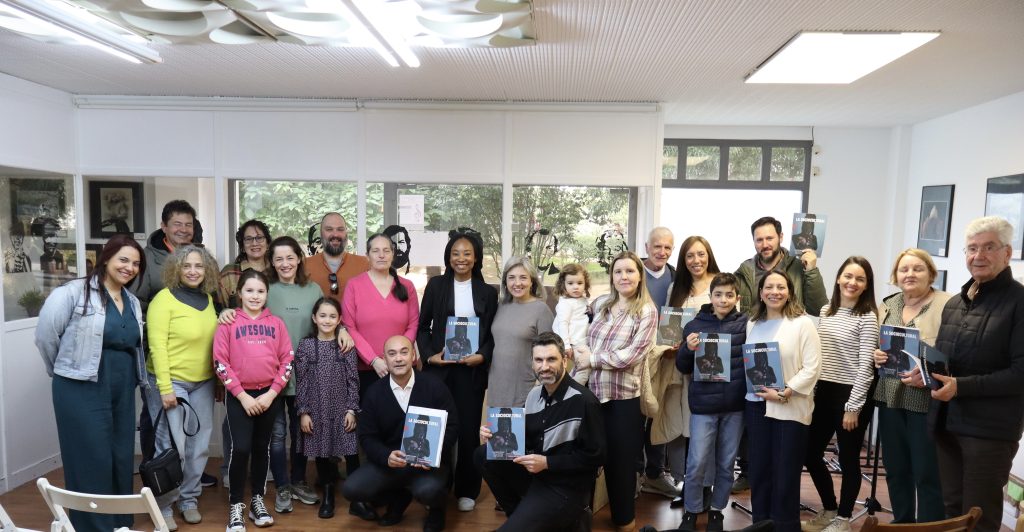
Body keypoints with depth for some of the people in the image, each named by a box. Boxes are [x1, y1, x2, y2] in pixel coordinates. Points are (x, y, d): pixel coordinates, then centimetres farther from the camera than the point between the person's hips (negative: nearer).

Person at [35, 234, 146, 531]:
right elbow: (45, 334, -9)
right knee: (92, 462, 1)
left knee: (122, 460, 13)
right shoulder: (75, 292, -10)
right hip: (82, 391, -7)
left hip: (123, 392, 7)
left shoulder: (133, 303, 12)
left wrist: (126, 376, 11)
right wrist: (66, 369, 2)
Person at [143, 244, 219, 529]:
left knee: (199, 446, 11)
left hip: (203, 383, 6)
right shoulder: (164, 299, -12)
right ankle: (163, 506, 16)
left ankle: (189, 500, 28)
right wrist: (165, 388, -18)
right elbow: (157, 347, -15)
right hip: (172, 382, -6)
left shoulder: (208, 299, 7)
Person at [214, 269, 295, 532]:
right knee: (240, 448, -8)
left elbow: (287, 360, 2)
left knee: (262, 448, 11)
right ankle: (236, 505, 9)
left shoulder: (276, 323, 4)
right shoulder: (229, 323, -2)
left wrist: (271, 393, -7)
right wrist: (243, 396, -10)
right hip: (239, 396, -2)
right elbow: (220, 362, -6)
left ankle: (257, 501, 24)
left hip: (269, 395, 2)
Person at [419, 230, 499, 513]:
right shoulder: (435, 285, 4)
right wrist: (429, 354, -9)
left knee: (468, 429, 5)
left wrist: (482, 355, -11)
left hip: (472, 369, 0)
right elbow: (423, 326, 5)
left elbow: (492, 333, 6)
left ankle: (467, 490, 20)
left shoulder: (488, 291, 6)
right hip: (439, 367, 0)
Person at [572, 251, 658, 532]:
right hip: (592, 389, 4)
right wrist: (579, 354, 4)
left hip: (623, 396, -4)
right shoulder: (600, 303, 7)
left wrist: (591, 359, -11)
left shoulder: (647, 311, -8)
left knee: (621, 457, 9)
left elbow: (631, 355, -16)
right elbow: (588, 338, 22)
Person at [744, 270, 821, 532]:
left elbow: (812, 368, -11)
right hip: (756, 406, 5)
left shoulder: (803, 323, -5)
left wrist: (783, 394, -17)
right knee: (758, 470, 12)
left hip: (790, 409, -4)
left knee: (785, 474, 4)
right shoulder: (752, 324, 11)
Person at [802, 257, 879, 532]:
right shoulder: (826, 311, 9)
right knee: (810, 454, 11)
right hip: (824, 392, 6)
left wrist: (853, 406, -15)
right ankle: (829, 510, 31)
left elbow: (866, 365, -13)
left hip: (852, 395, -6)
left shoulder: (868, 317, -10)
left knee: (848, 460, 7)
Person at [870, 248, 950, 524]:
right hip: (891, 398, 6)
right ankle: (901, 522, 32)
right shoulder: (887, 305, 11)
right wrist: (876, 357, -3)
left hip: (927, 400, -6)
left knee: (927, 473, 1)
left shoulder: (947, 305, -8)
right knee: (895, 469, 16)